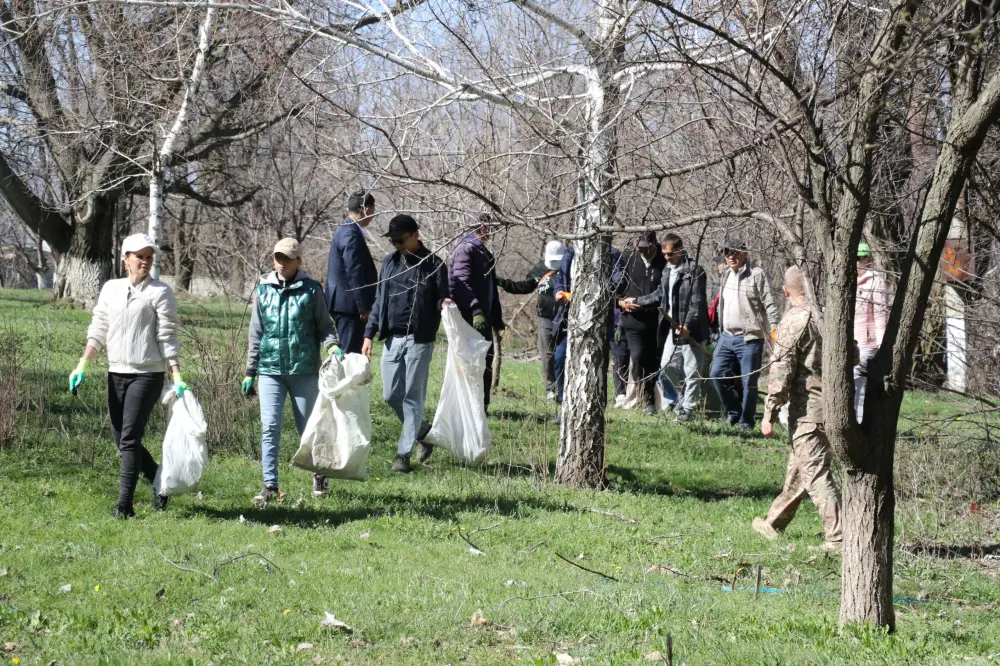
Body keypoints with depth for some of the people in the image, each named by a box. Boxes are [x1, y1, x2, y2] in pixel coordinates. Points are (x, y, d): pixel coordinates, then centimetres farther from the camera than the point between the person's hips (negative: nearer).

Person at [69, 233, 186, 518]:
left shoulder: (160, 292, -3)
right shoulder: (111, 289, 11)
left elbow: (168, 337, -4)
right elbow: (98, 330, 12)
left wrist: (177, 377, -10)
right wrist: (83, 365, 2)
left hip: (147, 374, -6)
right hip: (116, 373, 6)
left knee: (130, 438, -11)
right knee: (121, 438, 9)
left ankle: (124, 504, -9)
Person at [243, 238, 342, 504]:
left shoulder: (311, 289, 0)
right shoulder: (263, 289, 7)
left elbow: (324, 325, 5)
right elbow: (256, 333, 12)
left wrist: (333, 346, -16)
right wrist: (250, 372, 11)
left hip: (304, 370, -2)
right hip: (270, 370, 2)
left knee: (309, 427, 8)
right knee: (270, 428, -5)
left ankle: (319, 477, 28)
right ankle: (271, 486, -2)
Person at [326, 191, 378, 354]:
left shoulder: (344, 230, 16)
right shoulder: (351, 234, -17)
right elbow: (354, 273, -20)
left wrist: (364, 305, 22)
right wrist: (364, 307, -18)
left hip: (343, 304, 10)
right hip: (349, 305, -10)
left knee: (347, 352, 13)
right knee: (350, 353, -9)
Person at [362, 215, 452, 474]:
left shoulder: (433, 265, -3)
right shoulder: (390, 263, 11)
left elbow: (441, 298, -3)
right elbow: (379, 301, 16)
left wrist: (444, 304, -27)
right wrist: (369, 335, 10)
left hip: (419, 340, -5)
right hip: (392, 339, 5)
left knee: (413, 397, -2)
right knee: (391, 395, 5)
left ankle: (403, 454, 1)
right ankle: (423, 432, 28)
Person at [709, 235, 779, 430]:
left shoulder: (757, 274, -7)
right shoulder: (727, 276, 15)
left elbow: (769, 305, -11)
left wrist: (774, 331, -18)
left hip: (749, 339, -7)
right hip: (727, 337, 7)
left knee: (749, 382, -3)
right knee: (717, 374, 5)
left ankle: (746, 421, 9)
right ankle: (733, 411, 20)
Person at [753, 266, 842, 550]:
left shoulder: (793, 320, -11)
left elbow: (781, 371, -15)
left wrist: (769, 414, -12)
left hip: (807, 408, -8)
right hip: (834, 405, 8)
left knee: (816, 473, -6)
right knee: (798, 468, 20)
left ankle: (838, 538, -12)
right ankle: (774, 523, 33)